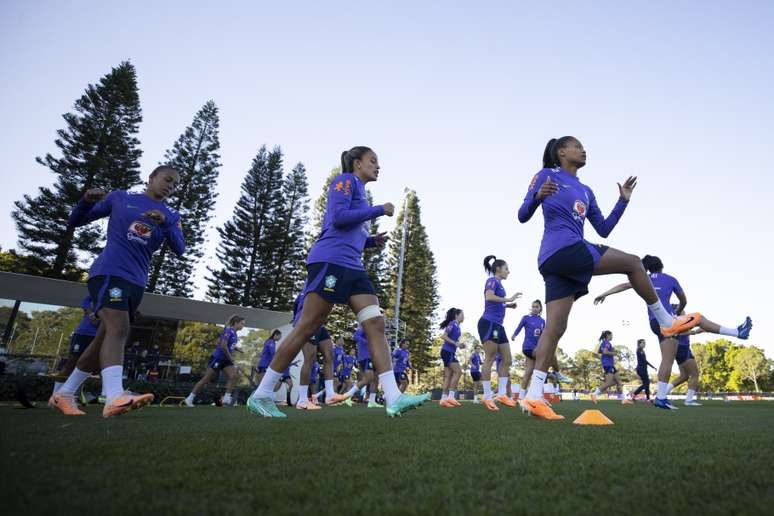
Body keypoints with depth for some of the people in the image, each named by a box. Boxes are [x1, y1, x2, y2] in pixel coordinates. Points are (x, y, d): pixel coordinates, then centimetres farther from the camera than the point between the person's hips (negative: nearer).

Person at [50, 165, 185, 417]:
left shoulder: (171, 216, 15)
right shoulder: (120, 198, 9)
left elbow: (179, 250, 0)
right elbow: (74, 222, 13)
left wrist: (165, 223, -16)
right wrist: (87, 201, -8)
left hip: (137, 282, 5)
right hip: (109, 271, -5)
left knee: (106, 337, 9)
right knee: (118, 329, -26)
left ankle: (64, 394, 25)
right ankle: (114, 397, -40)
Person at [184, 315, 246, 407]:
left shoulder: (235, 334, 9)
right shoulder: (228, 331, -18)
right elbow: (223, 346, -26)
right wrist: (230, 357, -14)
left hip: (225, 359, 8)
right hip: (217, 358, -8)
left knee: (233, 376, -10)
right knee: (206, 379, 0)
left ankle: (226, 398, -7)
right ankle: (189, 398, 12)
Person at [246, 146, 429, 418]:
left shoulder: (360, 192, 28)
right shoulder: (345, 180, 2)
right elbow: (338, 218, -14)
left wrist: (373, 241, 14)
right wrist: (380, 210, -6)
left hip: (352, 267, 9)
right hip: (330, 260, -9)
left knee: (376, 324, -5)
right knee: (306, 328, -7)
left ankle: (393, 398, -9)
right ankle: (260, 395, 5)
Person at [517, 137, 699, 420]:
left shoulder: (586, 192, 25)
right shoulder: (546, 175, 5)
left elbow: (603, 229, 22)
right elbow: (523, 216, 0)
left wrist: (623, 201, 15)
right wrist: (537, 196, -19)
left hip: (554, 261, 8)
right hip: (565, 249, -8)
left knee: (554, 329, -1)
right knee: (633, 263, 2)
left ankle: (534, 394, -3)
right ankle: (667, 321, 18)